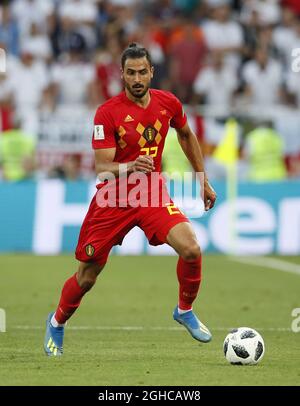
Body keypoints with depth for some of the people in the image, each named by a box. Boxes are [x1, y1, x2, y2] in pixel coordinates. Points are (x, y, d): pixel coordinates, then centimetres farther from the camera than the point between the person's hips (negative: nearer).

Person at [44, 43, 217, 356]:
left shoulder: (168, 103, -3)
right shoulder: (107, 112, -16)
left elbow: (186, 136, 19)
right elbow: (102, 168, -20)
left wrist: (203, 180, 20)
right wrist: (131, 167, -40)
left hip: (152, 194, 2)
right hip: (113, 199, -2)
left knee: (191, 250, -21)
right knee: (87, 276, 6)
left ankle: (185, 311, 5)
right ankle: (57, 322, 36)